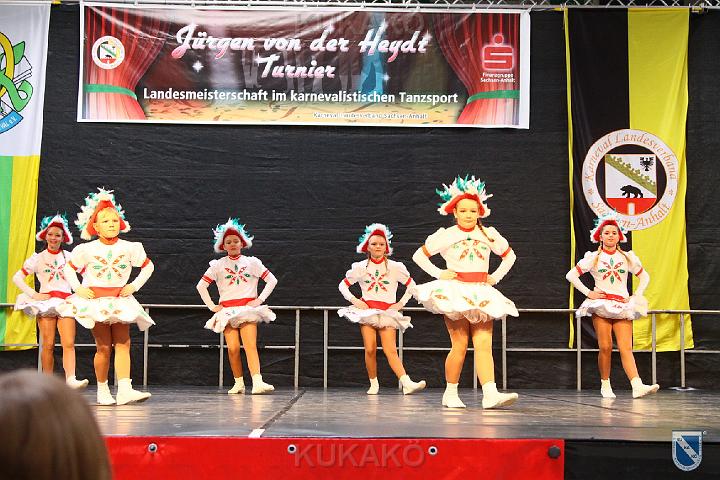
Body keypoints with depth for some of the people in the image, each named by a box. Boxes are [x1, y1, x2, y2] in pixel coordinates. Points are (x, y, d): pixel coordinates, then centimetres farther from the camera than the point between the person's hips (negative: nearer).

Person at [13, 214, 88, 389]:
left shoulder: (69, 256, 13)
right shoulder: (38, 258, 10)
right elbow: (17, 278, 6)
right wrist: (33, 294, -4)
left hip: (66, 302, 1)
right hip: (45, 301, -1)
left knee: (69, 343, -13)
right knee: (48, 345, -4)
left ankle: (71, 379, -23)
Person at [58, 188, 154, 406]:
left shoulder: (129, 248, 1)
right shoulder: (86, 249, -2)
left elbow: (148, 266, 13)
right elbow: (69, 268, 11)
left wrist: (134, 285, 3)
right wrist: (78, 289, -1)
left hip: (120, 301, 2)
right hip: (95, 301, -2)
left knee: (123, 344, -7)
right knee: (104, 347, -2)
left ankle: (125, 390, -13)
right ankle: (102, 390, 11)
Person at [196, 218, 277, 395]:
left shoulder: (251, 262, 9)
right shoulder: (218, 265, 9)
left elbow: (272, 280, 8)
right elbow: (201, 286, 10)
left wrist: (260, 299, 0)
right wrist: (212, 306, 3)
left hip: (248, 308, -1)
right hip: (226, 310, 1)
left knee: (250, 346, -17)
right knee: (233, 348, -9)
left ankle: (258, 383, -29)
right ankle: (238, 383, 4)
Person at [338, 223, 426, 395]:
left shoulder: (395, 267, 6)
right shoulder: (360, 267, 8)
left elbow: (411, 284, 13)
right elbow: (343, 285, 15)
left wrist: (401, 303, 4)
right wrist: (354, 300, 2)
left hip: (388, 312, -1)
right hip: (367, 310, 1)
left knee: (390, 350, -15)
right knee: (370, 350, -8)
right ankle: (373, 384, 6)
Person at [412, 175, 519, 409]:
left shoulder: (489, 234, 10)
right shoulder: (446, 235, 3)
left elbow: (509, 256, 25)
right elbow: (419, 255, 9)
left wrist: (496, 276, 12)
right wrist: (438, 273, -1)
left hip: (481, 294, 3)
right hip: (454, 293, -3)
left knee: (484, 344, -10)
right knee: (460, 345, -10)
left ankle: (490, 394, -20)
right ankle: (450, 393, 4)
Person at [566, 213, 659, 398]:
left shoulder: (627, 258, 13)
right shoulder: (593, 258, 7)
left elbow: (645, 277, 24)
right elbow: (571, 275, 5)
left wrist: (636, 296, 9)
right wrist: (588, 293, -2)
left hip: (623, 306, 1)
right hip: (601, 306, -1)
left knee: (626, 348, -10)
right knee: (605, 347, -8)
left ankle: (638, 386, -23)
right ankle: (605, 385, 4)